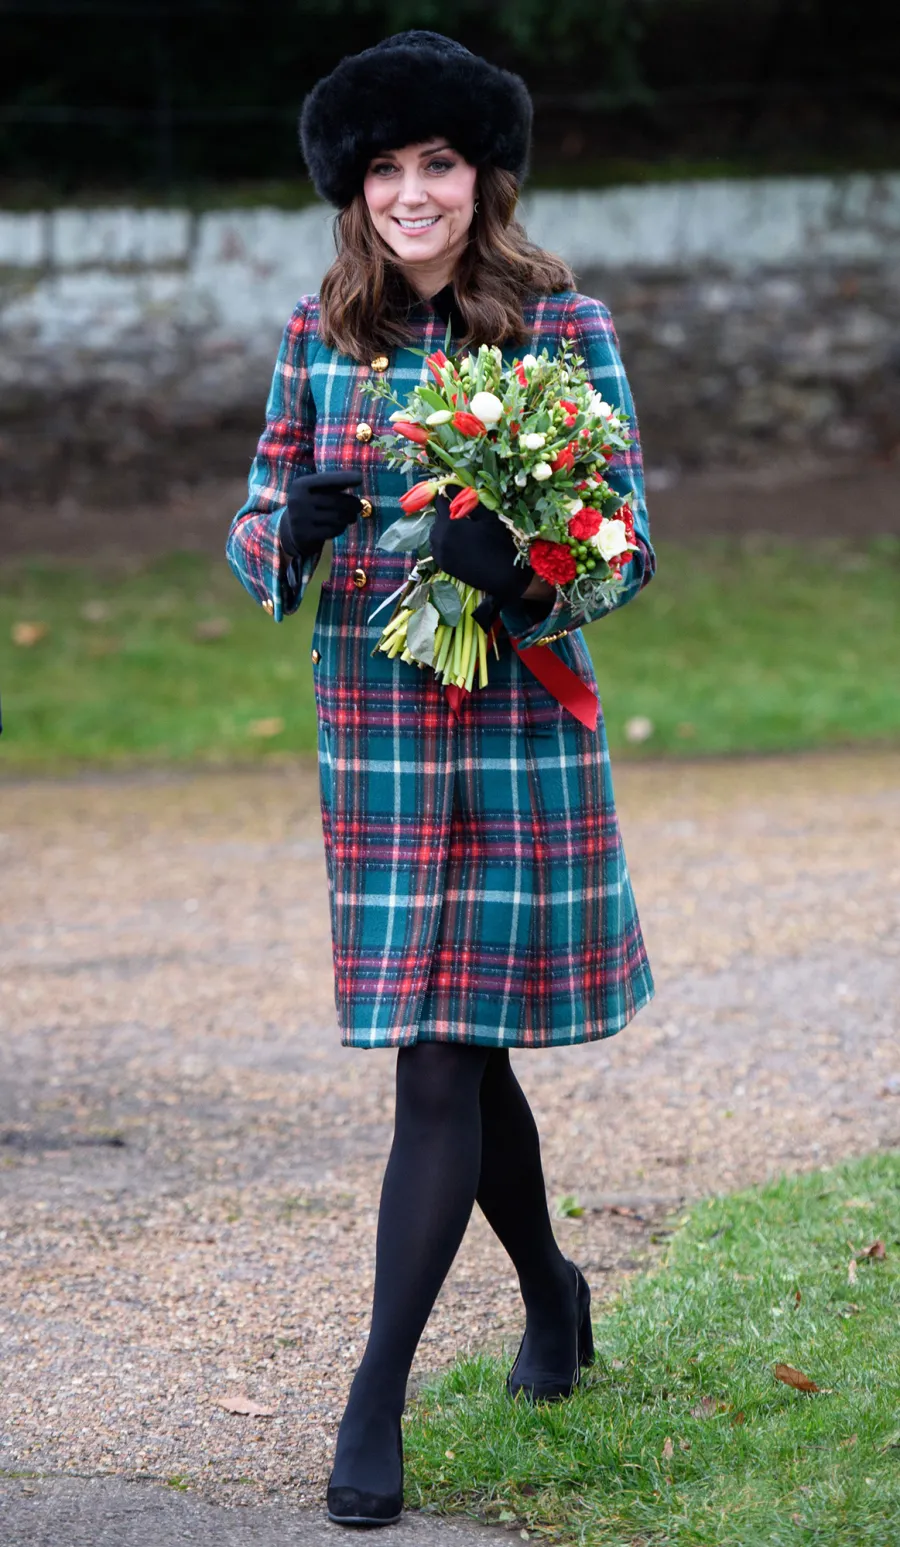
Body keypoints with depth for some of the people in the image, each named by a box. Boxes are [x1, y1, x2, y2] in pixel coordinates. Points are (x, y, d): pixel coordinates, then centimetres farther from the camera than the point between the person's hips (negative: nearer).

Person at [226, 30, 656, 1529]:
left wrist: (522, 563, -24)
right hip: (372, 727, 4)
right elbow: (254, 537, 9)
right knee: (452, 1050, 13)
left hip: (522, 721, -4)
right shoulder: (318, 335, 6)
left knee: (443, 1059, -8)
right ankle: (551, 1293, 38)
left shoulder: (562, 323, -3)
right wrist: (294, 530, -15)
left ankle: (377, 1403, -5)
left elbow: (631, 537, -4)